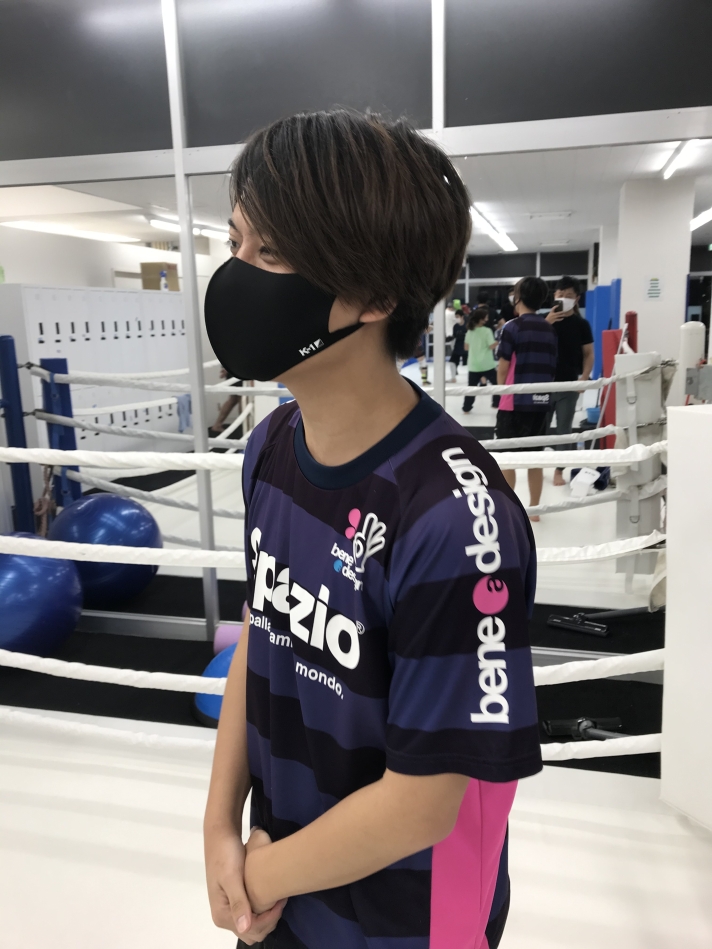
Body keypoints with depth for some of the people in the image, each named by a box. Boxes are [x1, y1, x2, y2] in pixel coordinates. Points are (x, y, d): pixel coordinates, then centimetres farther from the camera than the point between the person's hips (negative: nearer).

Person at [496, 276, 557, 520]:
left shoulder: (513, 327, -9)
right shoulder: (549, 329, 9)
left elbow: (503, 367, -6)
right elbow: (551, 366, 11)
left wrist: (500, 389, 9)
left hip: (514, 401, -6)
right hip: (540, 400, 6)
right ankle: (533, 509, 18)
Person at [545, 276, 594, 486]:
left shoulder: (581, 324, 1)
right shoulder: (546, 319, 3)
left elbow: (588, 354, 2)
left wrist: (584, 377, -11)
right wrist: (547, 323, -18)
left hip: (569, 385, 0)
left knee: (564, 429, 5)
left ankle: (559, 470, 15)